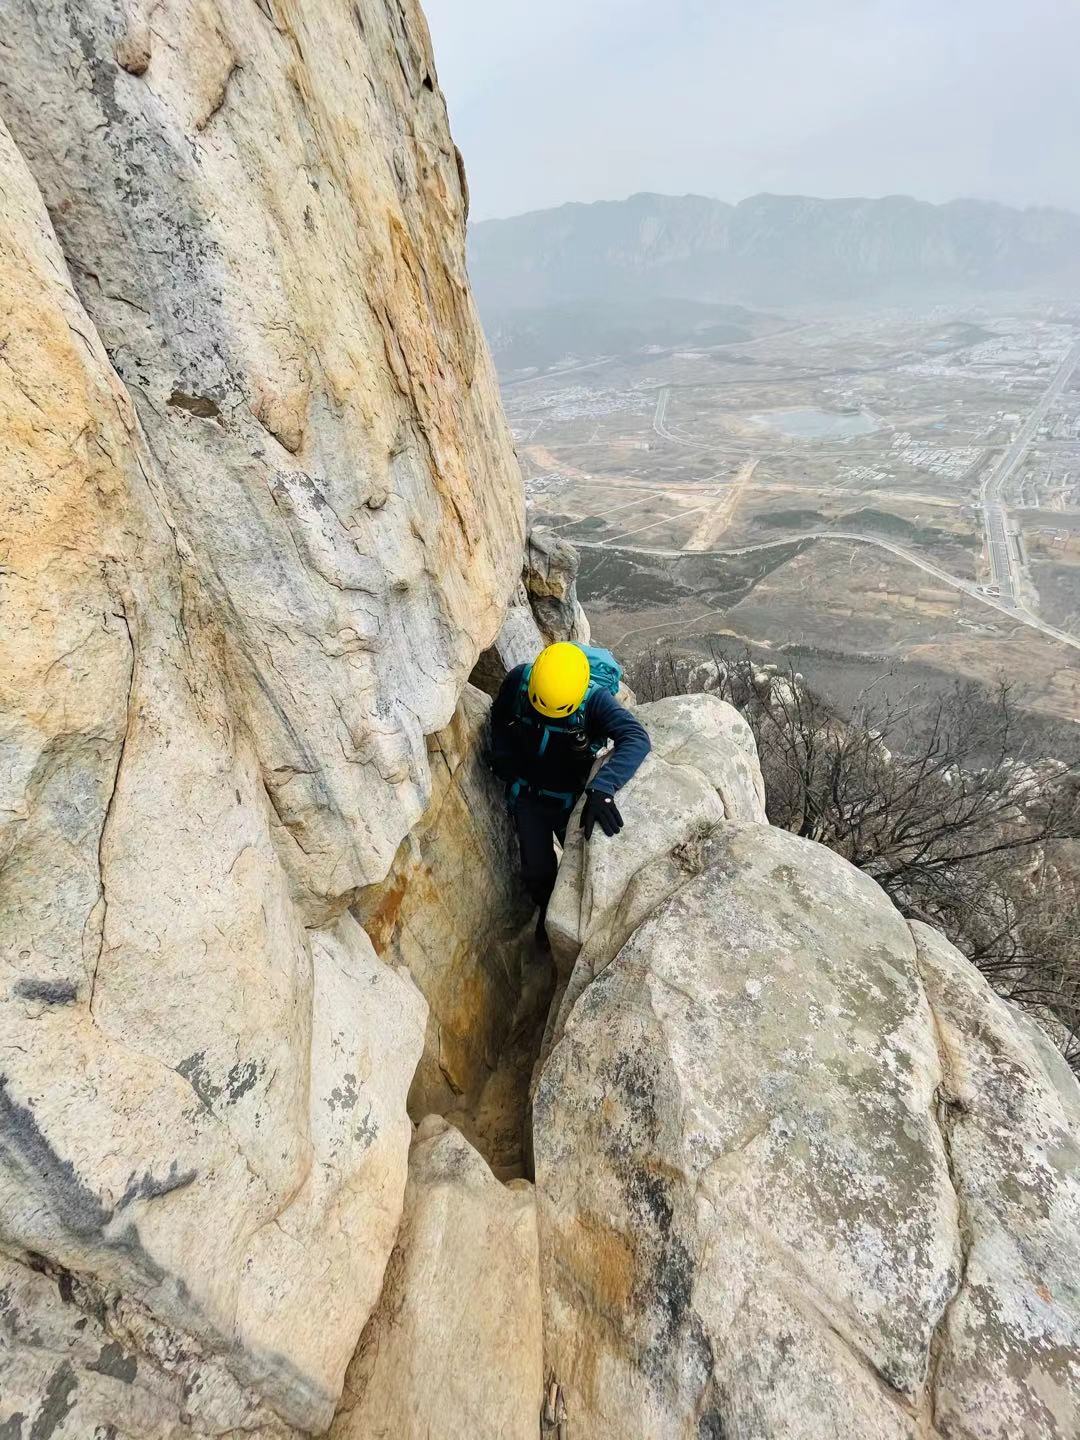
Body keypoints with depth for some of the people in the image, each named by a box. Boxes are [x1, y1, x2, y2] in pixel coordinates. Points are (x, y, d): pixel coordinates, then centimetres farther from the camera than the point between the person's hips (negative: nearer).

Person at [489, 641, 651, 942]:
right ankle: (547, 911, 37)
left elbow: (637, 738, -46)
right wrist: (502, 758, -12)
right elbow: (499, 718, 0)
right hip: (527, 793, 2)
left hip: (572, 798, -1)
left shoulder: (594, 699, -31)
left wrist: (602, 788, -58)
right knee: (537, 870, 4)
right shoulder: (518, 680, -22)